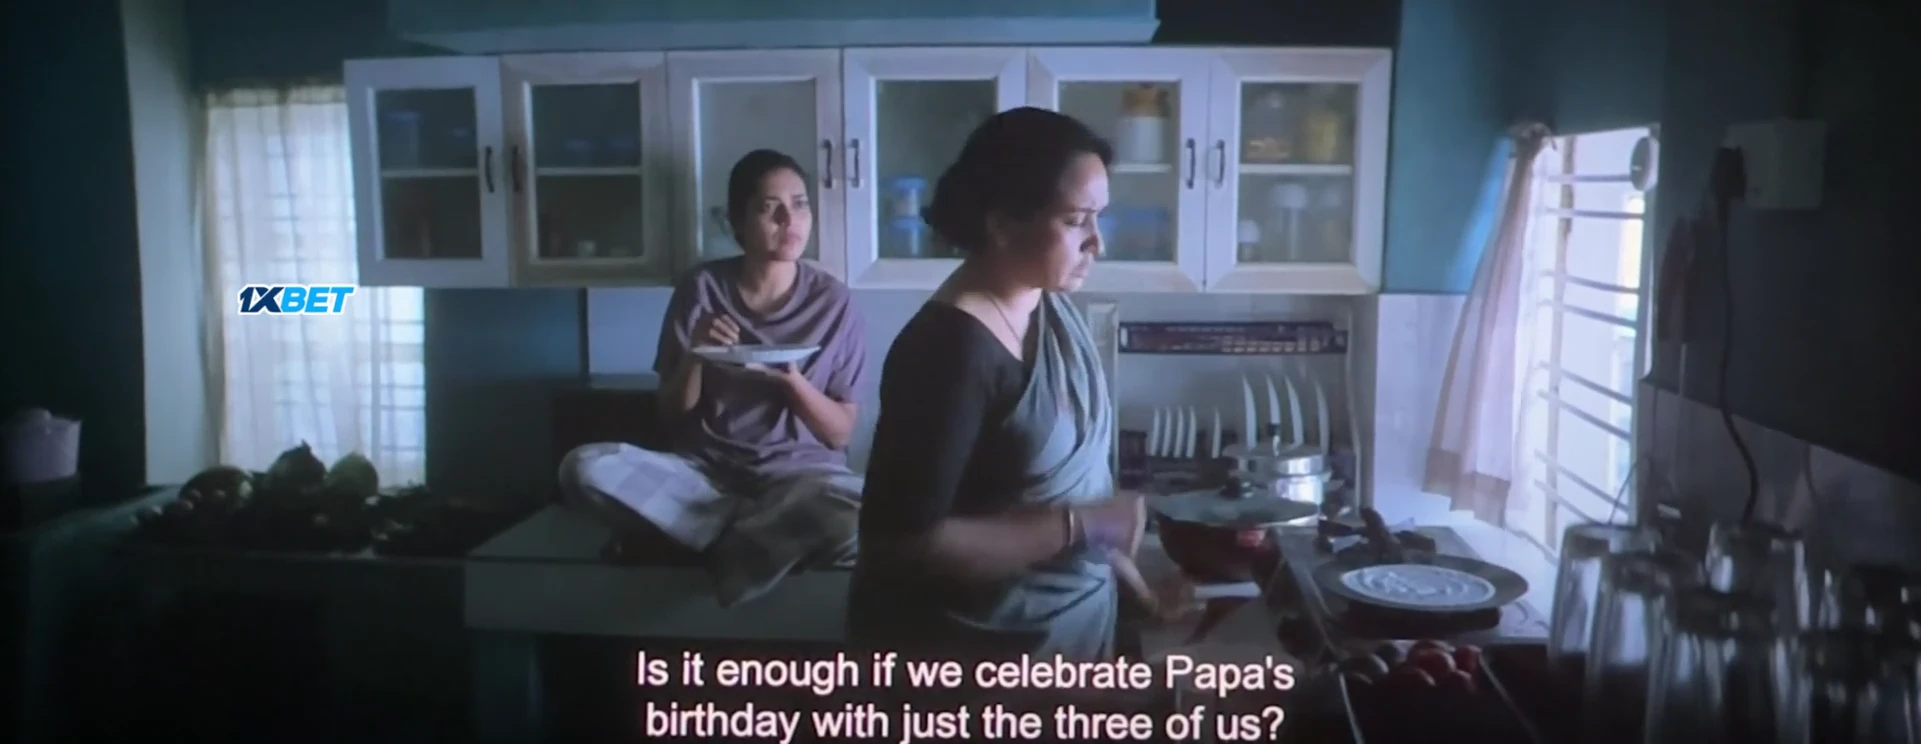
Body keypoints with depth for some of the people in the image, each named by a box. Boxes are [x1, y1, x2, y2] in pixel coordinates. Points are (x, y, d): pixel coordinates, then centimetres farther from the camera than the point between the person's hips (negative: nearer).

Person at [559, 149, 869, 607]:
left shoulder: (834, 303, 0)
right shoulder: (701, 289, 2)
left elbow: (840, 433, 2)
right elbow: (672, 416, 6)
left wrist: (792, 382, -16)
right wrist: (695, 356, -13)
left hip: (800, 473, -2)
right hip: (705, 470, 2)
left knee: (855, 509, -38)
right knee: (585, 468, -26)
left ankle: (732, 545, -14)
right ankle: (758, 534, -18)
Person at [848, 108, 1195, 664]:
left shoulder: (1055, 311, 1)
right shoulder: (950, 347, -24)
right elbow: (902, 542, -28)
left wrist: (1132, 582, 10)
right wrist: (1078, 526, -24)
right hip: (967, 650, -8)